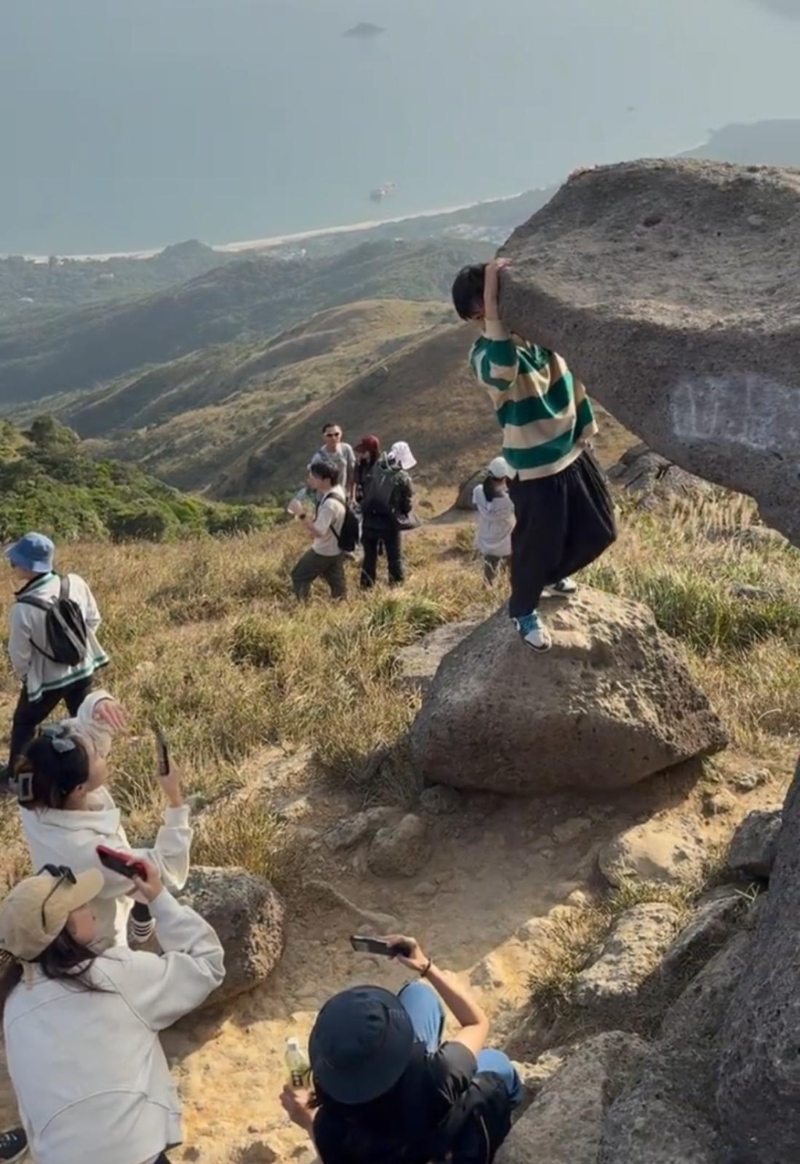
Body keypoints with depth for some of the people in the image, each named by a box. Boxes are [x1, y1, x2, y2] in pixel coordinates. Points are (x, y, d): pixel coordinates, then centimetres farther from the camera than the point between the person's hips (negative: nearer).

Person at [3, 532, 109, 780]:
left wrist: (24, 677, 7)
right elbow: (94, 620, -2)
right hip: (83, 669, 4)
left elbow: (19, 655, -15)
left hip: (47, 679, -3)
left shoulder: (23, 608, -28)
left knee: (23, 724, 21)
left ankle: (14, 774, 36)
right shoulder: (75, 583, -17)